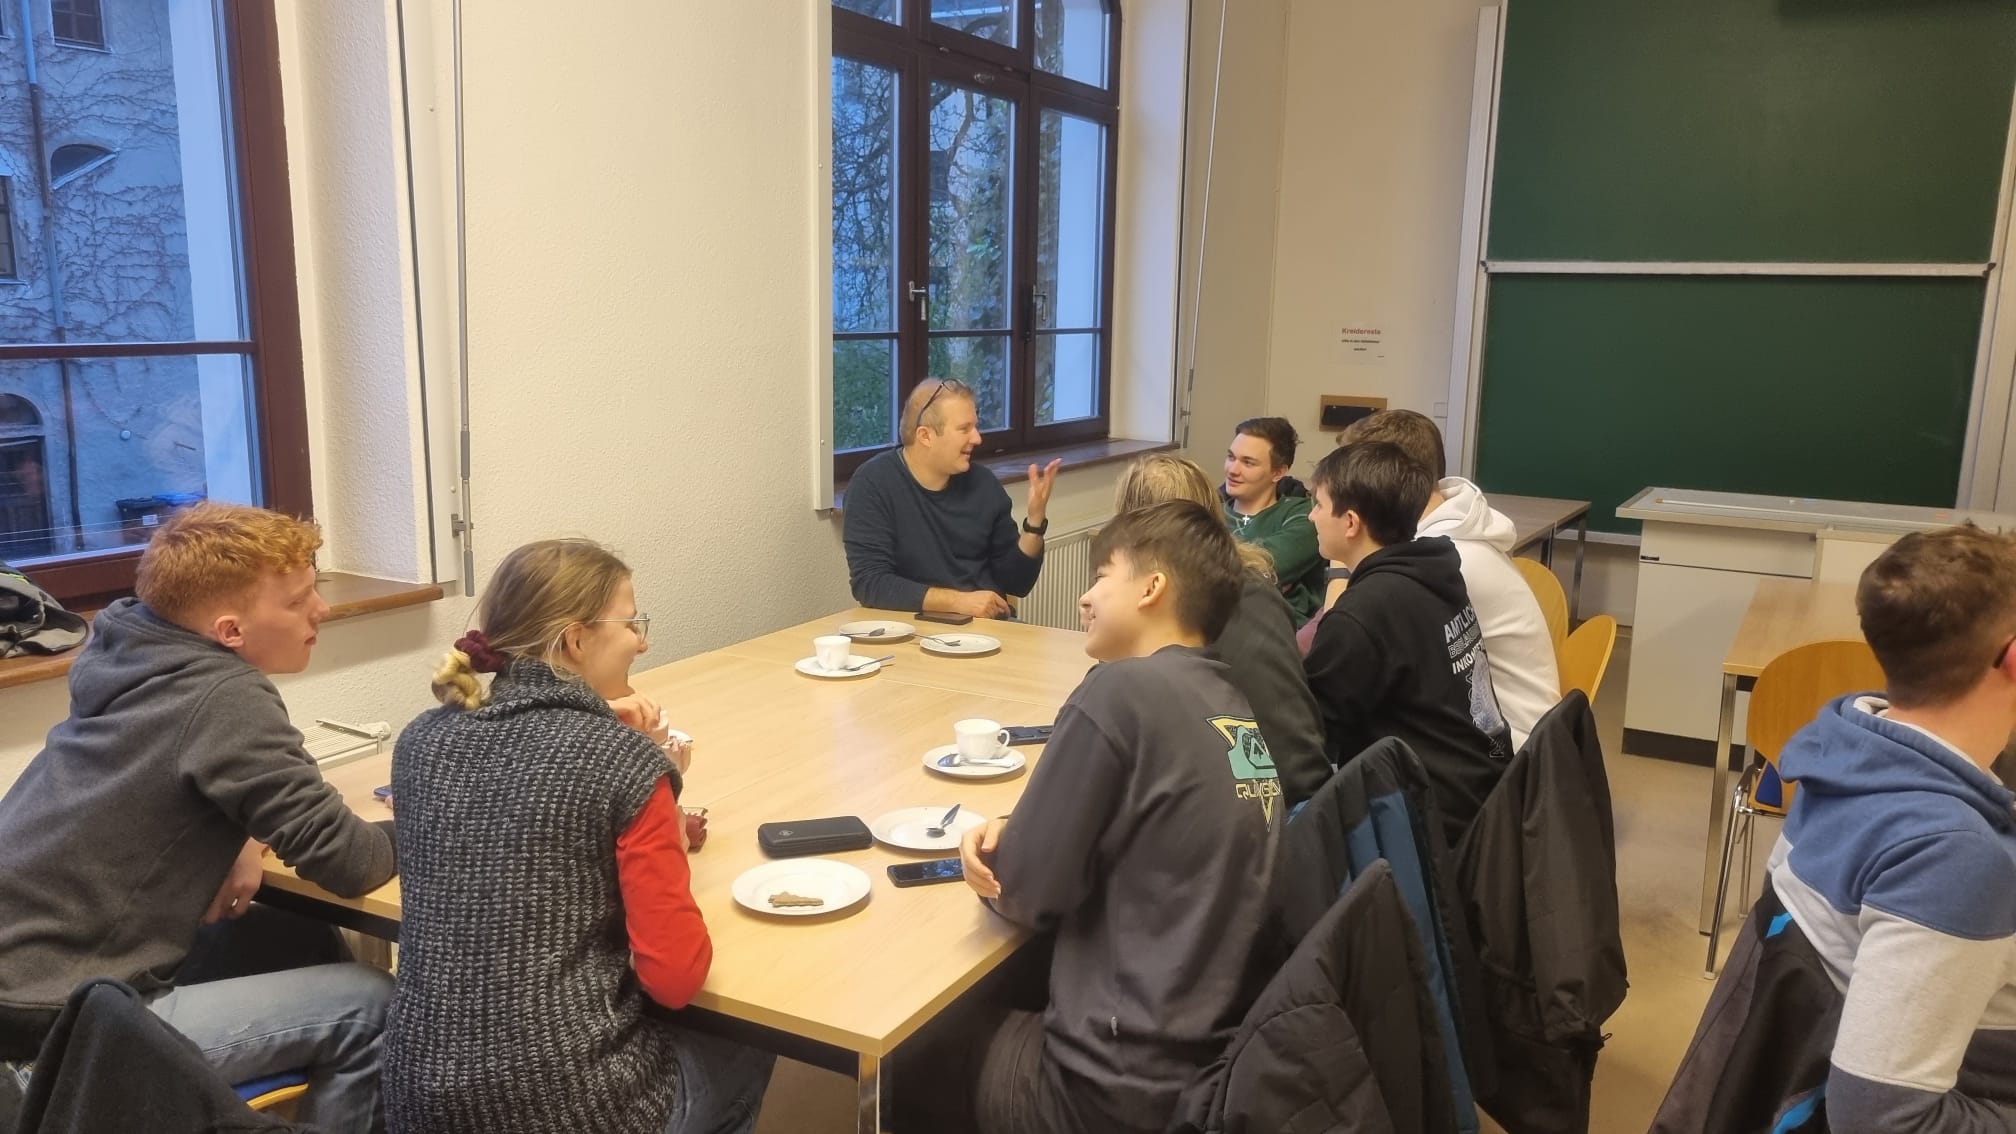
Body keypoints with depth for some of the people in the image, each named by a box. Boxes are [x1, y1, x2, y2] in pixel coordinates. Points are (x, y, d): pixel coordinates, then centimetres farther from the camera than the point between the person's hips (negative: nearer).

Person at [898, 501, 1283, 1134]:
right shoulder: (1240, 710, 4)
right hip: (1221, 1054, 7)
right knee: (971, 1016, 26)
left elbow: (1025, 892, -12)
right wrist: (1013, 836, -1)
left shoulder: (1122, 689, -19)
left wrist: (1002, 863, 9)